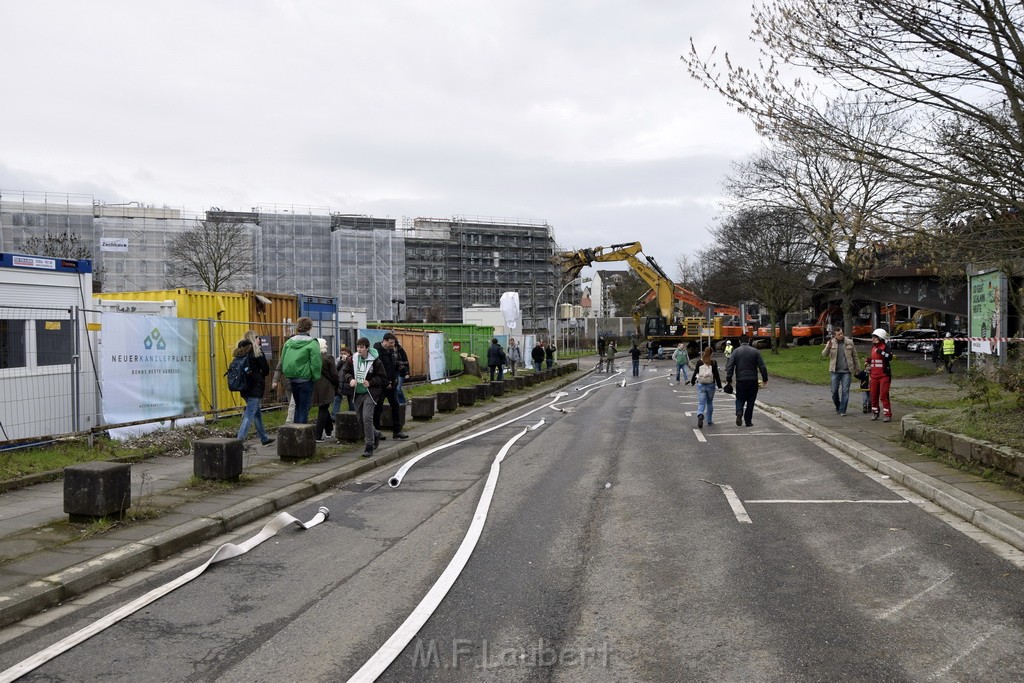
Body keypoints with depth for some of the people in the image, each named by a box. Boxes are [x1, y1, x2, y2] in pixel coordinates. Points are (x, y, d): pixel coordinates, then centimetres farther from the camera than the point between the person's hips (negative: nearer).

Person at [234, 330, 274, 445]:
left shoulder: (240, 352, 9)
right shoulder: (257, 351, -10)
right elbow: (266, 370, -8)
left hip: (244, 388, 7)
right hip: (255, 388, -7)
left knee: (257, 413, 19)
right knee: (249, 415, -6)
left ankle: (264, 438, 30)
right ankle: (239, 440, -13)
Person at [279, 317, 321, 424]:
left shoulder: (288, 342, 4)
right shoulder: (312, 343, -12)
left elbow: (282, 362, 8)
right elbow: (316, 364, -15)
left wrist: (288, 375, 15)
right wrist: (316, 378, -4)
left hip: (292, 379, 5)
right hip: (305, 379, -5)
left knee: (298, 405, 20)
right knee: (304, 407, 3)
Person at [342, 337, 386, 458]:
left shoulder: (375, 361, -10)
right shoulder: (352, 359, 2)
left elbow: (383, 378, -6)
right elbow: (345, 372, 10)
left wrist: (370, 382, -19)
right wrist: (350, 379, -11)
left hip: (370, 393, -5)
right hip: (358, 393, 6)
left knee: (367, 418, -16)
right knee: (360, 418, 15)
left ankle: (369, 446, -8)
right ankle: (375, 435, 41)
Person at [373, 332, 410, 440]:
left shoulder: (391, 351, 11)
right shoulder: (377, 351, -15)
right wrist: (386, 383, -18)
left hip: (391, 385, 8)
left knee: (395, 406, 7)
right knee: (378, 408, 2)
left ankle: (397, 431, 13)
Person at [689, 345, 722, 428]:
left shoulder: (699, 362, -1)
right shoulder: (713, 362, -6)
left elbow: (695, 372, 5)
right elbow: (716, 374, -6)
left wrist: (692, 381, 21)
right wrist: (719, 385, 1)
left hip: (700, 385, 0)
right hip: (711, 385, 0)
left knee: (701, 403, -1)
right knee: (710, 403, 16)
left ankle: (700, 415, -30)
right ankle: (709, 421, 23)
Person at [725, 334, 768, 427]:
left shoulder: (736, 352, -1)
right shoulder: (755, 351, 0)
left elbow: (730, 366, -6)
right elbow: (762, 367, -1)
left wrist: (729, 380, -1)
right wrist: (765, 379, 7)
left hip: (740, 381, 0)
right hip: (753, 381, 0)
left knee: (740, 399, 11)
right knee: (750, 401, 9)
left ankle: (739, 413, -18)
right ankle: (748, 421, 11)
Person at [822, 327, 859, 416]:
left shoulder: (849, 342, 2)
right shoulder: (831, 343, 1)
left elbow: (854, 356, 9)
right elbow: (824, 355, -7)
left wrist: (857, 368, 9)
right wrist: (828, 347, -26)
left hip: (846, 371, -1)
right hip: (835, 371, 1)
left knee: (845, 391, -3)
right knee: (834, 391, 5)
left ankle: (842, 411, 3)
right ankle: (838, 407, 27)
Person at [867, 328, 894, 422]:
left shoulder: (885, 347, -7)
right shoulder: (873, 347, 14)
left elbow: (890, 357, -23)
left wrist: (881, 352, -30)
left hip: (884, 375, -7)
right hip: (874, 376, 7)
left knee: (884, 395, -11)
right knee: (874, 395, 10)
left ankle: (887, 414, -7)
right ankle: (875, 412, 25)